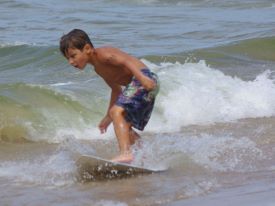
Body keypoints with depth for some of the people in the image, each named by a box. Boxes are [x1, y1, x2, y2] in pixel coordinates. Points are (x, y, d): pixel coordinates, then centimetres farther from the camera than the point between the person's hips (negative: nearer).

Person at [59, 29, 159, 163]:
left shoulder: (101, 54, -9)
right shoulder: (98, 68, 20)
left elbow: (125, 60, -25)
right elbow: (116, 89, 31)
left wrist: (141, 77, -40)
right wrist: (108, 116, 36)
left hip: (145, 80, -11)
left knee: (118, 111, -25)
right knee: (125, 128, 19)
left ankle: (126, 153, -39)